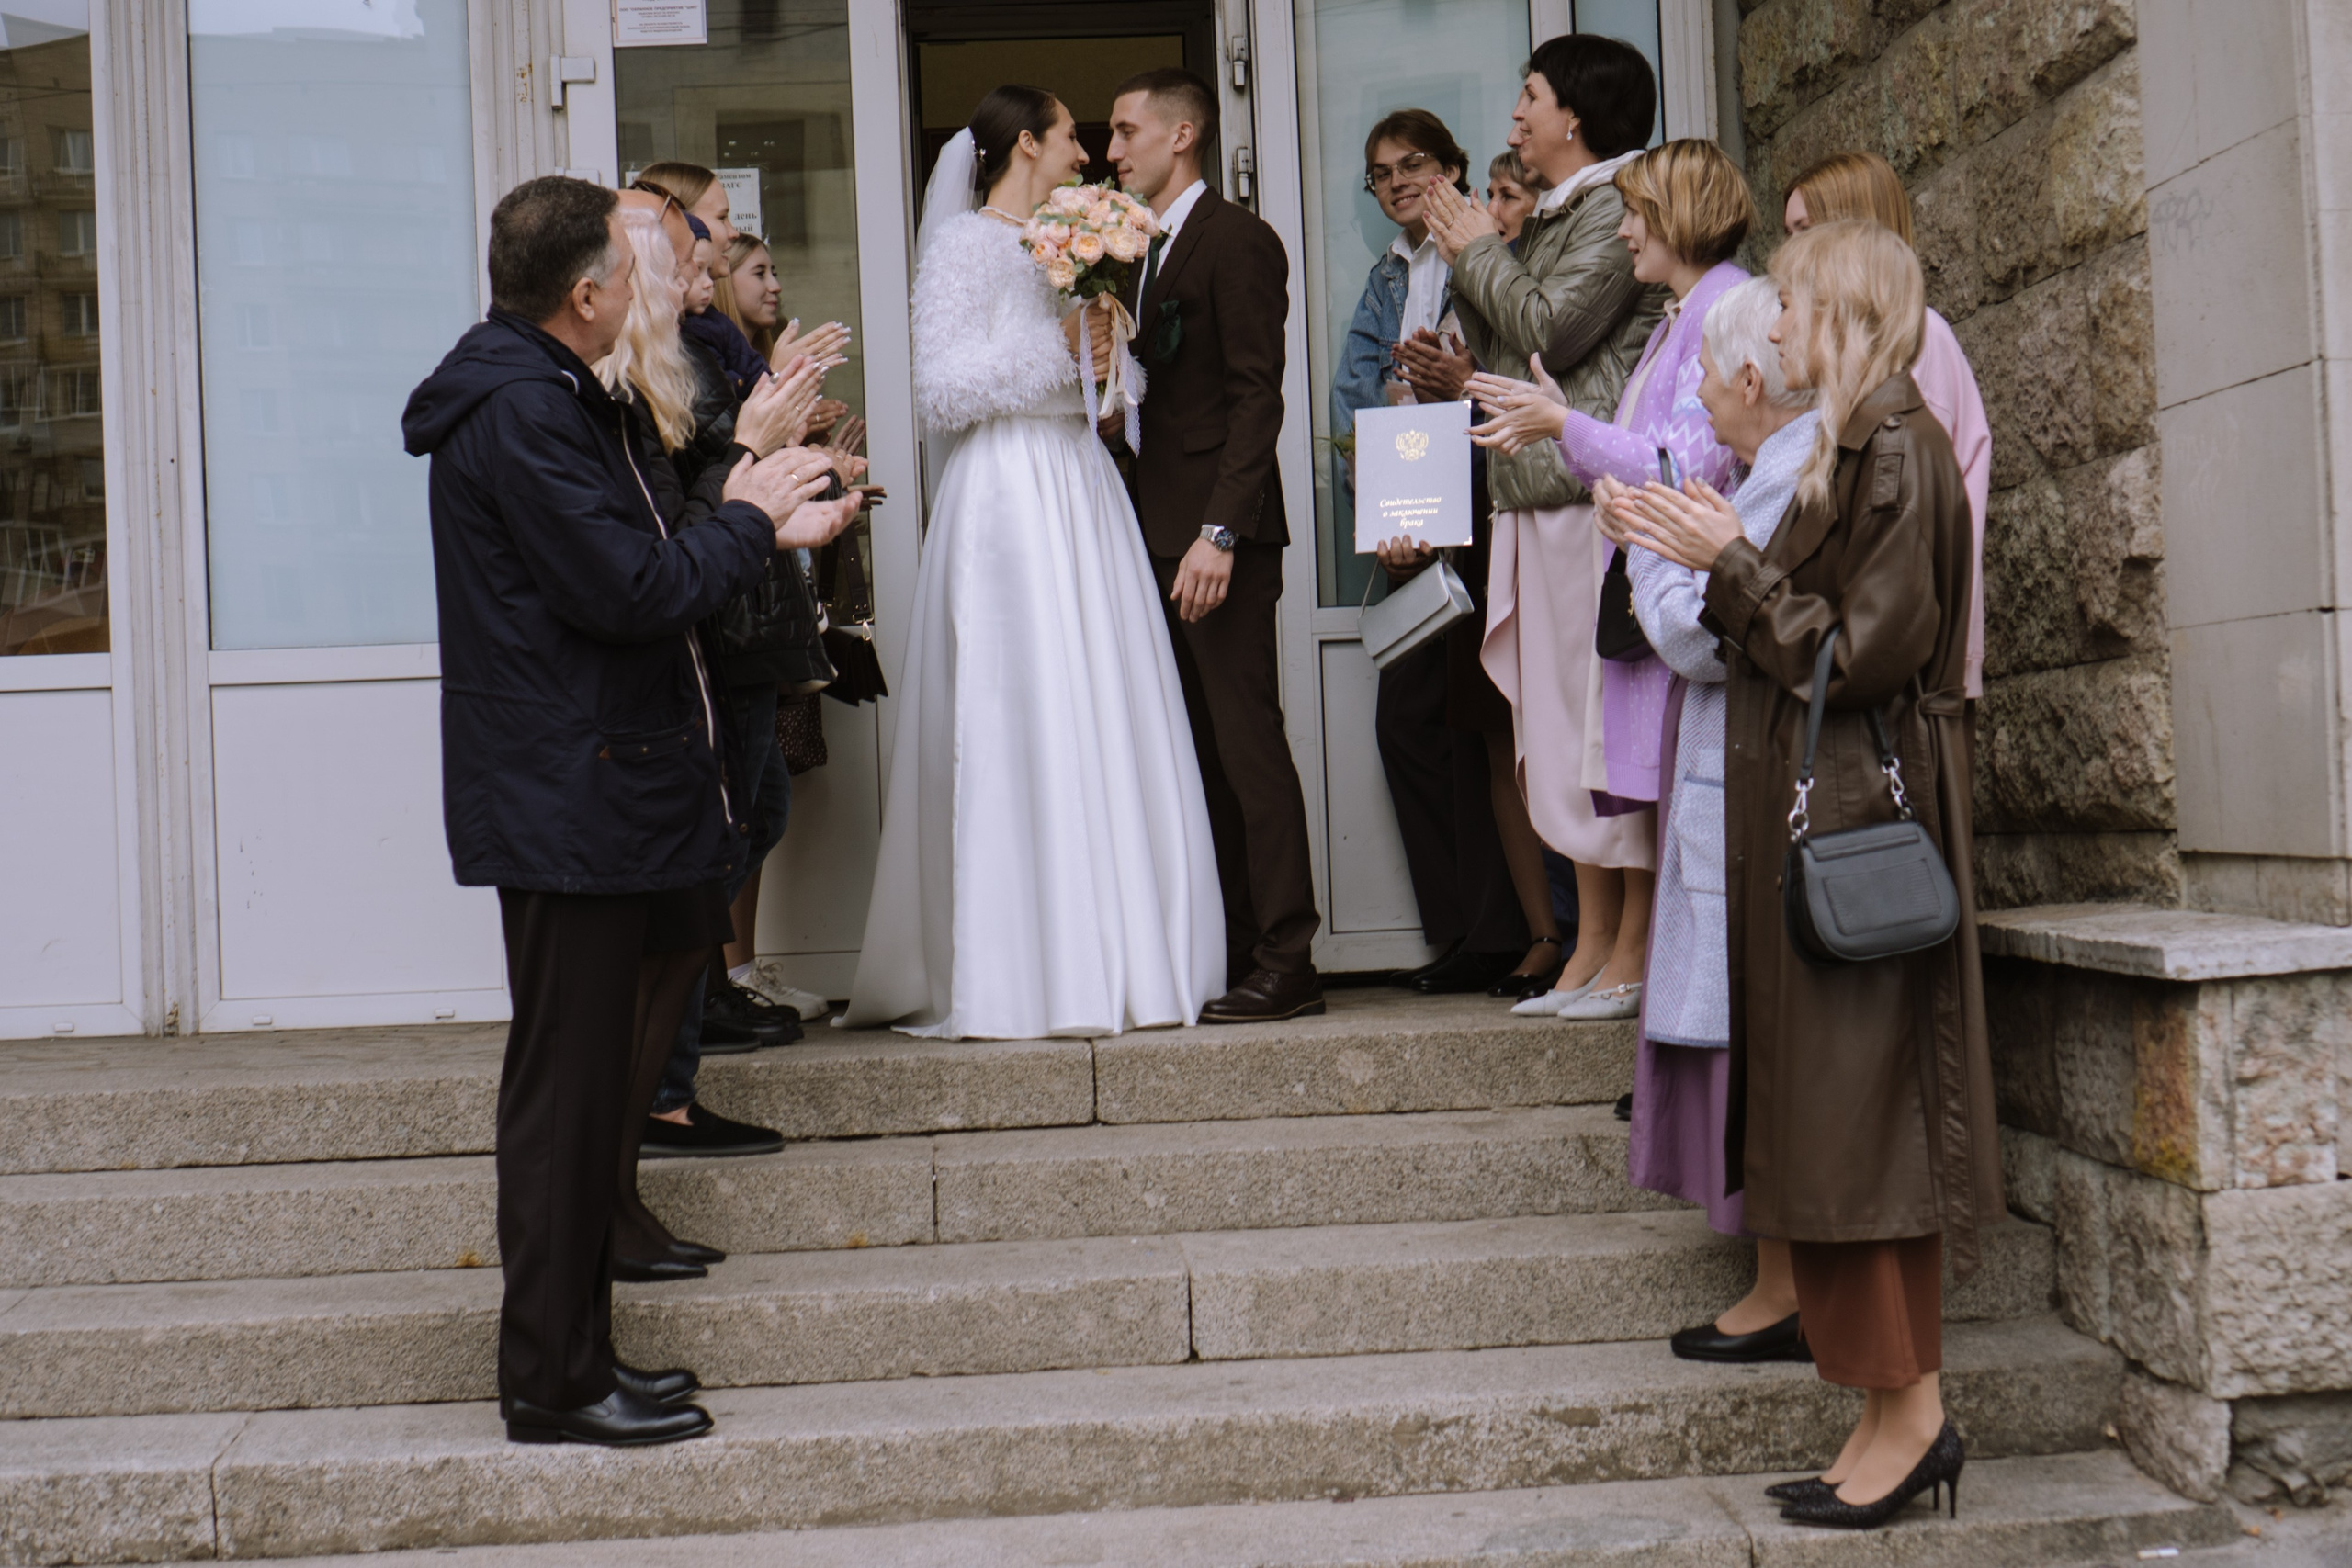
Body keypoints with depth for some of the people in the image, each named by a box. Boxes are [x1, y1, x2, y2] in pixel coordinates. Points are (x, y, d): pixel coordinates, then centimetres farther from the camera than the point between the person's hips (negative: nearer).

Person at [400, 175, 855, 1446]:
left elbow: (621, 562, 18)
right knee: (566, 1085, -3)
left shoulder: (542, 393, 17)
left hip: (580, 791, 11)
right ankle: (555, 1385, 7)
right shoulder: (521, 410, -16)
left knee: (581, 1078, 15)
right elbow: (627, 590, -21)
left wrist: (761, 529, 14)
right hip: (567, 799, -11)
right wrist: (743, 523, -6)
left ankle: (574, 1357, 25)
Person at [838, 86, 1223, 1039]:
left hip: (1079, 495, 8)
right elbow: (942, 392, -11)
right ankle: (1024, 976, -4)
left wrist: (1106, 349, 9)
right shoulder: (964, 243, -3)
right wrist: (1058, 348, -9)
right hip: (1006, 500, -8)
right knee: (1020, 729, -9)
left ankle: (1111, 961, 8)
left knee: (1107, 728, 3)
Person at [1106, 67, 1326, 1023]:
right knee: (1201, 754, 8)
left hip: (1218, 536, -8)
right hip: (1162, 535, 9)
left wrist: (1219, 532, -19)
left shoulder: (1237, 241, -6)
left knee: (1248, 746, -7)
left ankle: (1285, 964, -2)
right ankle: (1228, 955, 13)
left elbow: (1257, 396, -13)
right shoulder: (1144, 250, 20)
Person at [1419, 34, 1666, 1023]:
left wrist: (1478, 254, -2)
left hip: (1598, 493, -10)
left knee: (1614, 714, -8)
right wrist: (1467, 264, 11)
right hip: (1538, 498, 10)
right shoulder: (1554, 218, 23)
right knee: (1565, 725, 8)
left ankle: (1635, 950, -3)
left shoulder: (1618, 203, -6)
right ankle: (1591, 944, 13)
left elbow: (1550, 329, -15)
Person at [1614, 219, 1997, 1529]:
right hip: (1818, 806, 10)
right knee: (1831, 1109, 10)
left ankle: (1910, 1411, 3)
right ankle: (1900, 1417, 17)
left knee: (1858, 1111, -6)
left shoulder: (1898, 451, -13)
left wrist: (1732, 563, -14)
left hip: (1861, 815, -10)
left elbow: (1860, 652, -18)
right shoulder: (1854, 447, 17)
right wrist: (1723, 558, 9)